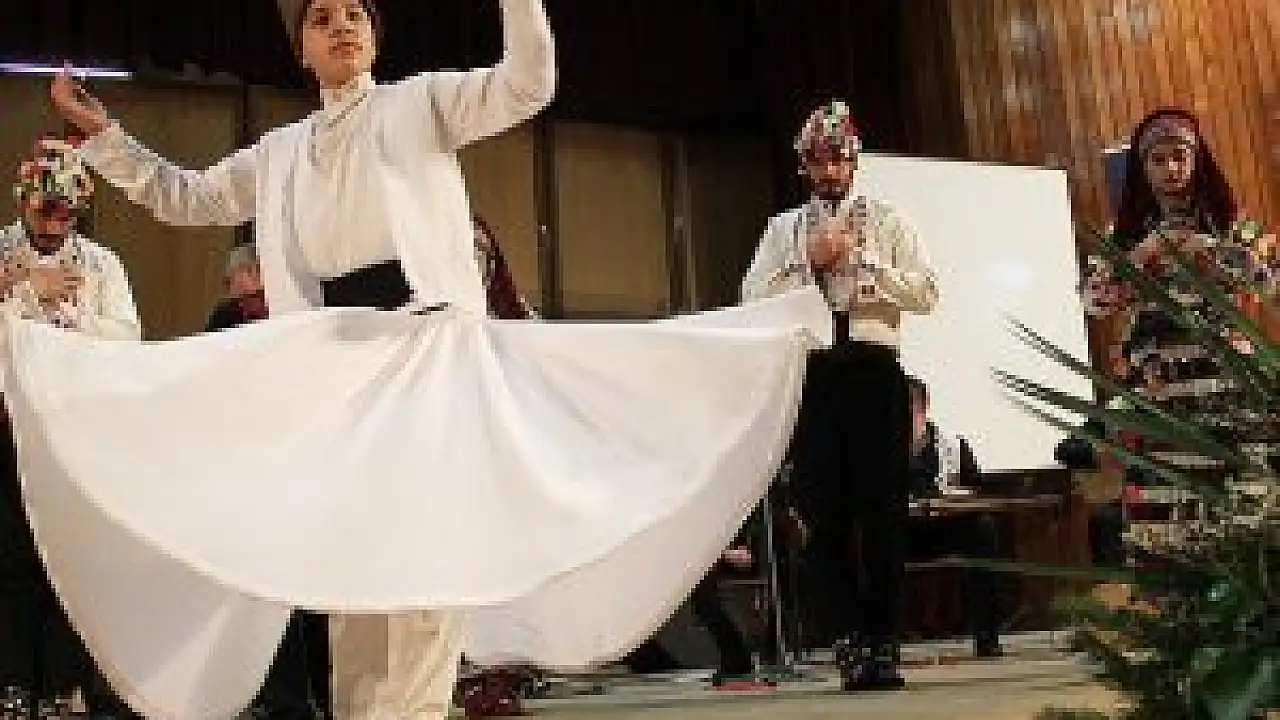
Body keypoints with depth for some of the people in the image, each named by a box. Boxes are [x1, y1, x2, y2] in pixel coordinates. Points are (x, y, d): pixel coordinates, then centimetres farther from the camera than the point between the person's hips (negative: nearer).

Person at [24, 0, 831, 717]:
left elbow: (528, 86, -4)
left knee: (430, 546, -9)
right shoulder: (281, 151, 21)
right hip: (333, 359, 5)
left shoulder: (422, 100, 9)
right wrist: (102, 131, 17)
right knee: (345, 554, 6)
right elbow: (184, 197, 25)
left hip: (429, 343, -4)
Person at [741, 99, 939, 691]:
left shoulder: (887, 221, 13)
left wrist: (867, 260, -7)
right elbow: (752, 298, 2)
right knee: (826, 510, 1)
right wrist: (811, 262, -6)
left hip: (875, 370, -1)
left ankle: (883, 643, 7)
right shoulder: (784, 228, 15)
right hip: (812, 373, 1)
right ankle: (850, 642, 10)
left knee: (883, 508, -1)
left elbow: (927, 294, 3)